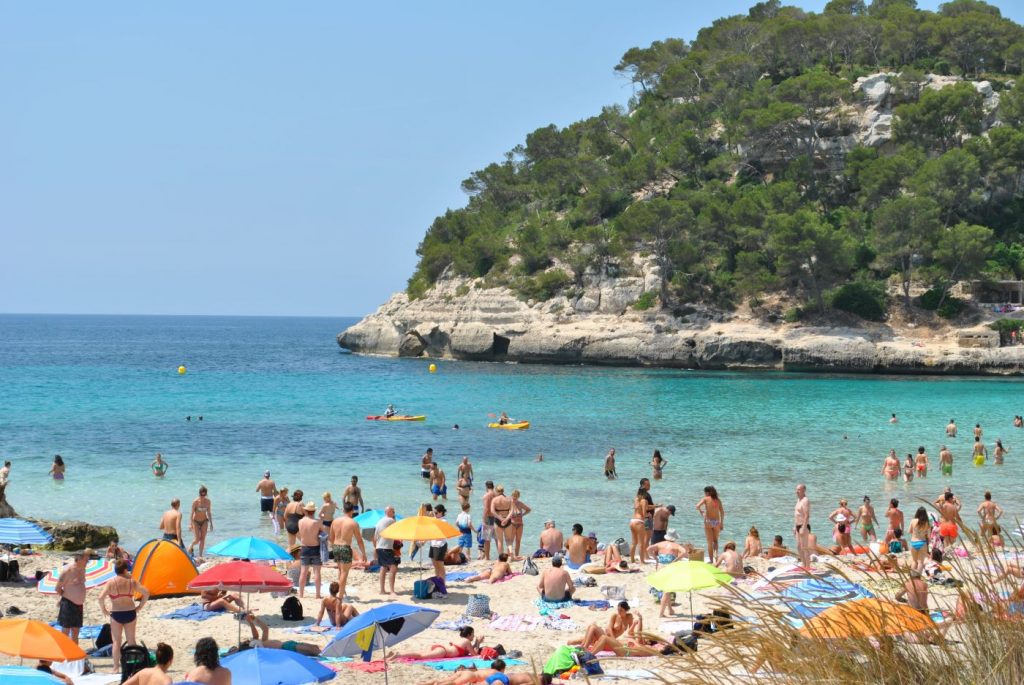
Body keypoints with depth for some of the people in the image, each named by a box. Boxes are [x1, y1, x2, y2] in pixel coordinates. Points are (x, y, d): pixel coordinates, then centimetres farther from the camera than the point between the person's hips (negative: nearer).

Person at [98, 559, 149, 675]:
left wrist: (104, 610, -4)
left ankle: (116, 667, 3)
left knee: (116, 641, 6)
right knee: (131, 640, 15)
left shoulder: (111, 582, -9)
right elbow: (146, 593, -2)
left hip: (116, 614, -2)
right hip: (130, 613, 2)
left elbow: (101, 597, -18)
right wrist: (139, 607, 7)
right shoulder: (132, 581, -2)